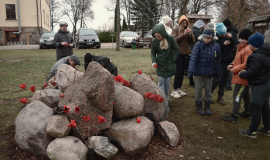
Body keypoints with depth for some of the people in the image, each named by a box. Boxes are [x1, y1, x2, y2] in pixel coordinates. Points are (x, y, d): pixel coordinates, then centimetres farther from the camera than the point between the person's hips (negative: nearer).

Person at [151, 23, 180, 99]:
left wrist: (172, 60, -5)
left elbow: (176, 49, -1)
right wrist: (154, 61, -14)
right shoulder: (154, 41, -7)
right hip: (160, 65, 0)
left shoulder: (170, 38, -10)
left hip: (169, 65, 0)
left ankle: (166, 99, 21)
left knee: (168, 83, 8)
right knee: (161, 83, 0)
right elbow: (153, 53, 4)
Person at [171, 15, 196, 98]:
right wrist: (183, 34, -20)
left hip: (186, 53, 4)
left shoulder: (189, 30, 11)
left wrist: (190, 34, -12)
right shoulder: (175, 30, 1)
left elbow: (193, 42, 4)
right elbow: (174, 40, -14)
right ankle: (174, 90, 1)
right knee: (178, 72, -8)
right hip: (178, 53, -4)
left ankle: (179, 89, 18)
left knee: (182, 72, 8)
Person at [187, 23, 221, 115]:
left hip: (209, 72, 3)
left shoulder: (216, 46, -2)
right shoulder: (198, 45, -11)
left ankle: (207, 107, 29)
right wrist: (191, 70, -26)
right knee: (198, 90, 7)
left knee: (208, 90, 13)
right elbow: (193, 57, -17)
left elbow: (217, 60, 7)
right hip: (199, 71, -2)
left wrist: (217, 71, 10)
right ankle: (199, 107, 22)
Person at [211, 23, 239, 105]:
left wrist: (231, 38, -18)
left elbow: (237, 44, -3)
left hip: (228, 61, 5)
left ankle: (220, 97, 20)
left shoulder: (229, 35, 5)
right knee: (217, 80, -10)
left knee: (224, 81, 9)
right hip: (219, 62, -5)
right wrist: (223, 44, -22)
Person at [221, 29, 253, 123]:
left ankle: (234, 116, 0)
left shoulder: (248, 50, -20)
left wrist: (234, 70, -17)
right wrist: (232, 65, 3)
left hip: (243, 77, -11)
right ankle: (247, 113, 35)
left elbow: (246, 65, -25)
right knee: (246, 95, 20)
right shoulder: (241, 47, 13)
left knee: (237, 96, -6)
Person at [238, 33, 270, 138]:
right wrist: (245, 72, 9)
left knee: (255, 107, -1)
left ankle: (252, 131, 9)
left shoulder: (256, 57, -23)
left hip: (259, 85, -10)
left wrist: (241, 74, -3)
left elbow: (251, 73, -22)